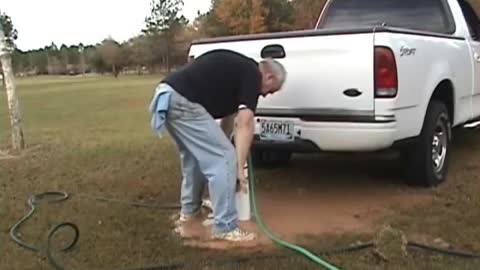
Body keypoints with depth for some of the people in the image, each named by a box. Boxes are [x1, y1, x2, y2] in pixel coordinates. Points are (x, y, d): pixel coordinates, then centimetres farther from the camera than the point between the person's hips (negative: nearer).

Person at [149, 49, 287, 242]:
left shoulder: (236, 69, 27)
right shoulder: (252, 75, 0)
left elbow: (228, 116, 34)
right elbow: (245, 125, -9)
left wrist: (221, 145, 40)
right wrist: (239, 167, -6)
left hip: (166, 96, 10)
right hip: (183, 102, -10)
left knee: (194, 155, 27)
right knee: (224, 159, -4)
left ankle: (189, 210, 40)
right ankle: (225, 227, 3)